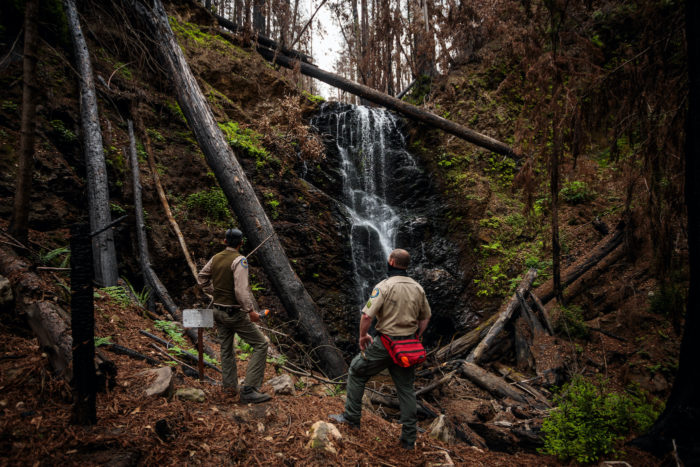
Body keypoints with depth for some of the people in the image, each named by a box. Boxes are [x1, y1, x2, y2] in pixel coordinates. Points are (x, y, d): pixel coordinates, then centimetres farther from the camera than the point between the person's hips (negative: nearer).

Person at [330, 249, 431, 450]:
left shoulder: (385, 286, -15)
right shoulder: (418, 288, 4)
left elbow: (367, 315, -21)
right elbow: (425, 317, 13)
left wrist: (362, 336, -5)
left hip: (385, 343, -5)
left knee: (356, 372, 16)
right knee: (406, 389, 13)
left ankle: (352, 417, 20)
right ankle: (409, 438, 17)